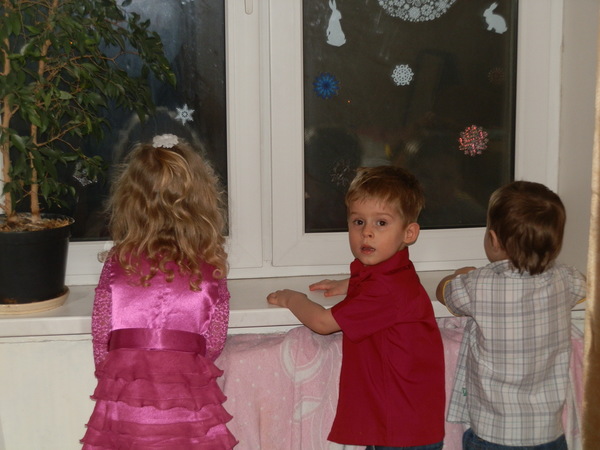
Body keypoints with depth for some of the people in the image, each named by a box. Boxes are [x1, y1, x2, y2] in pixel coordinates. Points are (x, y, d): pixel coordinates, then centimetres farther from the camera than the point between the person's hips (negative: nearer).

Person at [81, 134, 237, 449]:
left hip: (124, 399, 1)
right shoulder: (211, 266, -2)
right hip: (187, 402, 0)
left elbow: (100, 335, 4)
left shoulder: (118, 261, -2)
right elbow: (214, 344, 3)